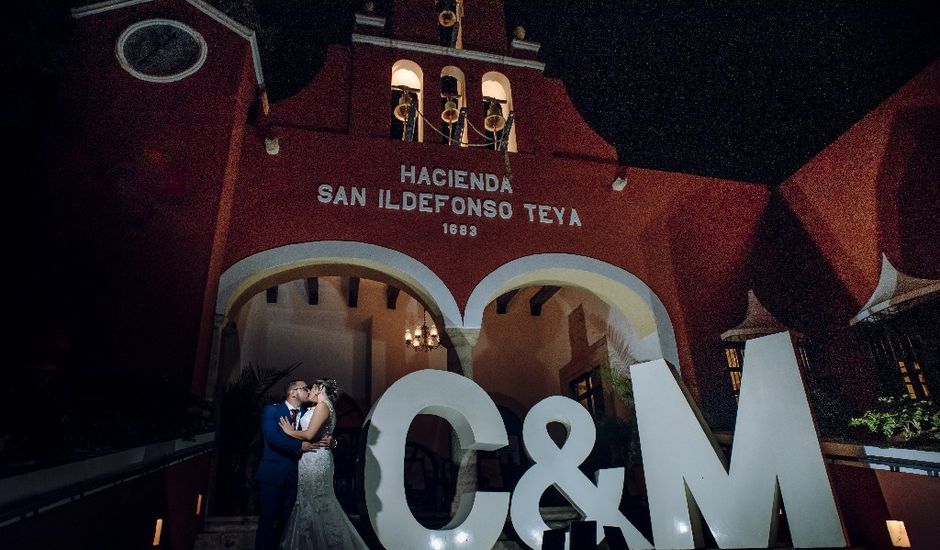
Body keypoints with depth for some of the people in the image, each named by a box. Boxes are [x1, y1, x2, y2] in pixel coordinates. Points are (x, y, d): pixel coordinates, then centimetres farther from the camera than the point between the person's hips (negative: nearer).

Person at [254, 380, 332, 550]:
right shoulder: (272, 410, -1)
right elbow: (272, 437, -16)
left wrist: (329, 440, -17)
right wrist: (299, 446, -25)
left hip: (294, 475, 4)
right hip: (272, 473, -4)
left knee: (286, 520, 8)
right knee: (268, 518, -1)